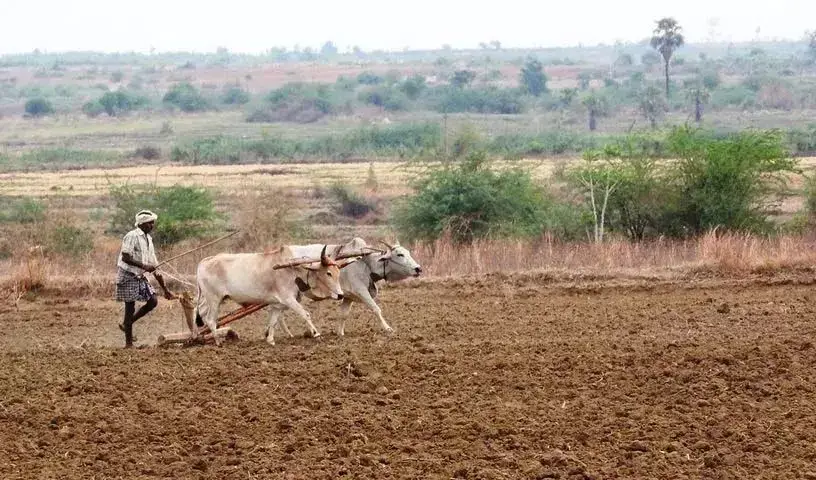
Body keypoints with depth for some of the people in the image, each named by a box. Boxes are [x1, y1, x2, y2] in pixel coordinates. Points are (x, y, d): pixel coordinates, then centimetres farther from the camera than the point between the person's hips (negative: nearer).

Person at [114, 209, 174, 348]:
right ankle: (128, 343, 2)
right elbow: (125, 257, -21)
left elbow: (155, 268, 17)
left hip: (140, 277, 8)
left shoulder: (148, 239, 14)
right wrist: (143, 266, -25)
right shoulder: (132, 236, -12)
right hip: (127, 276, -8)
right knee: (130, 307, -5)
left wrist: (165, 289, 17)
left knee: (153, 301, 3)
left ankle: (127, 324, 17)